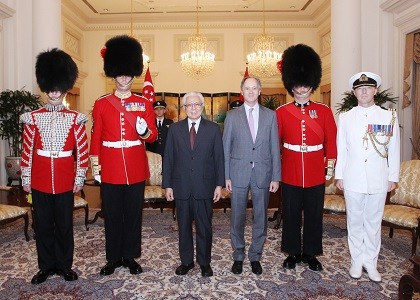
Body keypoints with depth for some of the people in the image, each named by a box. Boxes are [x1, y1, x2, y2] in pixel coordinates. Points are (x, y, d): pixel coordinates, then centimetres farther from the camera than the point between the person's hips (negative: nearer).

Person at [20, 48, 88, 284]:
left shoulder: (75, 119, -2)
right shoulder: (33, 118, 2)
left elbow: (83, 151, -2)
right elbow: (27, 151, 3)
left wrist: (80, 179, -4)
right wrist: (26, 179, 2)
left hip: (66, 181, -1)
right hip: (40, 181, 1)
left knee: (65, 225, 9)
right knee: (42, 225, 11)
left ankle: (65, 266, 25)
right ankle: (46, 266, 27)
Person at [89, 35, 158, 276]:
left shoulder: (144, 103, 3)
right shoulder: (101, 103, 3)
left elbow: (153, 136, 1)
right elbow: (96, 136, 5)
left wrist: (145, 132, -21)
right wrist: (95, 164, 0)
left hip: (136, 167, 0)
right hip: (110, 167, 0)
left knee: (134, 213, 8)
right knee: (112, 214, 9)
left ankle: (130, 256, 24)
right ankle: (113, 258, 25)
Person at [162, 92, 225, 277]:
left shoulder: (213, 129, 2)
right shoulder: (175, 129, 4)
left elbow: (219, 158, 1)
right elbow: (168, 159, 4)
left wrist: (219, 184, -2)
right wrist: (167, 185, 0)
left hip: (204, 187, -1)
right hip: (181, 187, 1)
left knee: (204, 227, 9)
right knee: (184, 226, 12)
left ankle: (204, 262, 26)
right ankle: (186, 261, 29)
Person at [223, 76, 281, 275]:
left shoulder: (270, 115, 6)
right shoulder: (232, 115, 4)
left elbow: (275, 148, 4)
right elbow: (226, 147, 2)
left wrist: (276, 177, -1)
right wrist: (226, 176, -3)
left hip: (263, 174, 1)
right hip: (239, 174, -1)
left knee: (260, 218, 9)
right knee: (237, 218, 8)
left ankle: (255, 257, 27)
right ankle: (238, 257, 25)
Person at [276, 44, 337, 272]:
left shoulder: (324, 111, 2)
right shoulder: (281, 112, -1)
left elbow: (331, 141, 4)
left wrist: (330, 167, 1)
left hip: (316, 174, 1)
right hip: (290, 174, -1)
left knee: (314, 215, 11)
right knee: (291, 214, 10)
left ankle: (310, 253, 28)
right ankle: (293, 253, 27)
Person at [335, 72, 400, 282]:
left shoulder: (389, 116, 2)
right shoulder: (345, 117, 4)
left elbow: (394, 150, 4)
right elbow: (341, 149, 5)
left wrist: (393, 177, 3)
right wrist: (339, 175, 3)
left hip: (378, 180, 0)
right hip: (353, 180, 0)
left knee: (374, 223, 9)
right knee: (355, 222, 10)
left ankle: (371, 262, 24)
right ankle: (357, 261, 24)